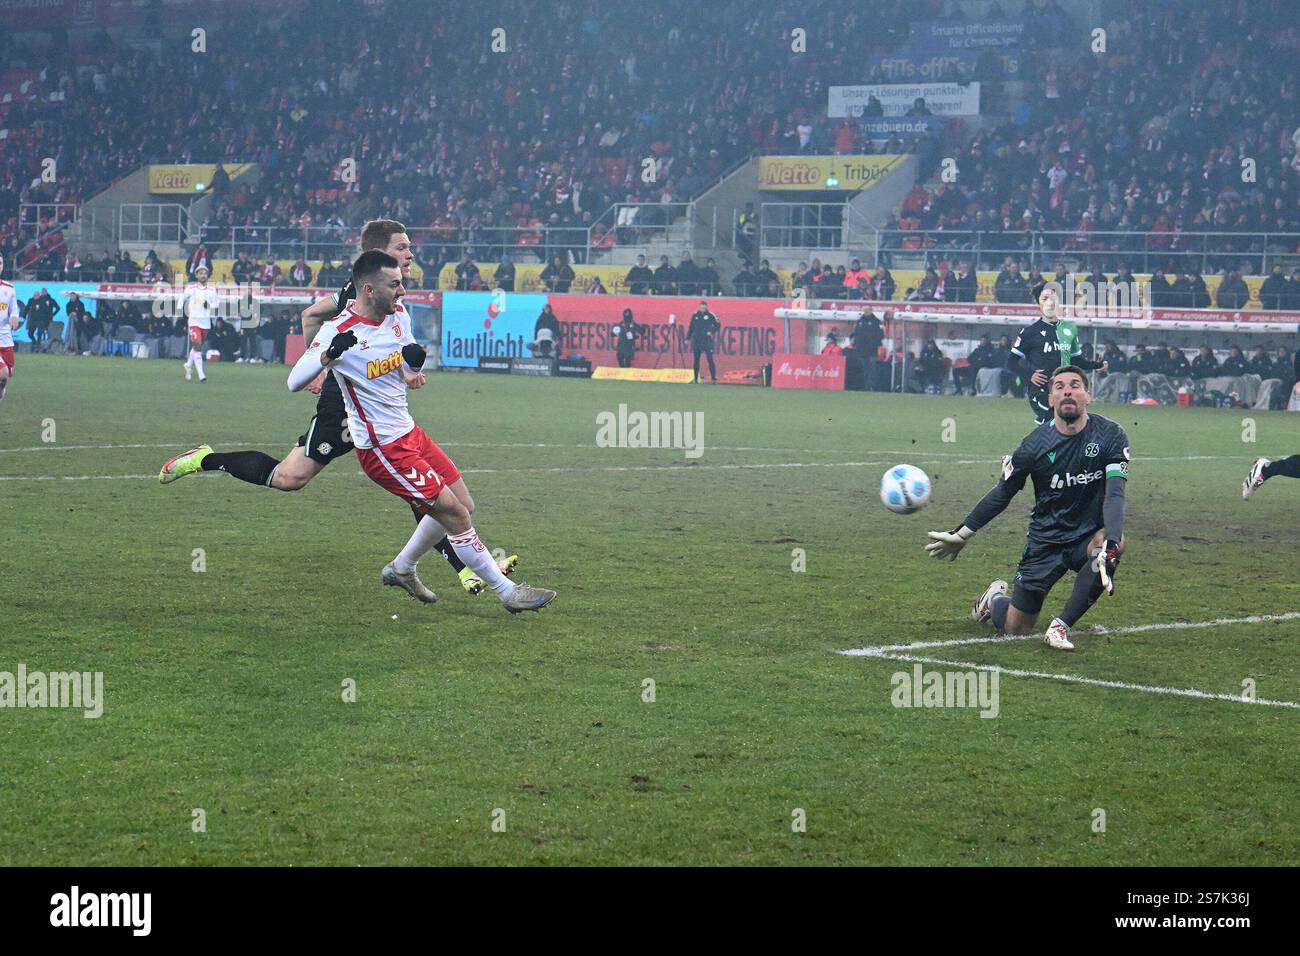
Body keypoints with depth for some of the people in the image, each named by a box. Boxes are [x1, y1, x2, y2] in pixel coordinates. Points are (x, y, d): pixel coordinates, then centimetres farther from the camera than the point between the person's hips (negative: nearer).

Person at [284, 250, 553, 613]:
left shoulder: (398, 315, 1)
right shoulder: (339, 331, -21)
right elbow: (294, 382, -27)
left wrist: (412, 365, -6)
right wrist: (327, 356, -46)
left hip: (409, 432, 9)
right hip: (383, 449, -9)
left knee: (462, 505, 14)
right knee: (455, 513, -8)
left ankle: (401, 569, 33)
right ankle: (508, 592, 5)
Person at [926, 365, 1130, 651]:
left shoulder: (1110, 435, -11)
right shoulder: (1034, 445, -10)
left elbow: (1114, 493, -21)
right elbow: (1001, 495, 4)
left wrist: (1111, 542, -38)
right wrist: (961, 534, 7)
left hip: (1089, 537, 0)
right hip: (1046, 540, 0)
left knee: (1113, 542, -37)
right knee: (1015, 628, 0)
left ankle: (1060, 626, -22)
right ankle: (994, 598, 41)